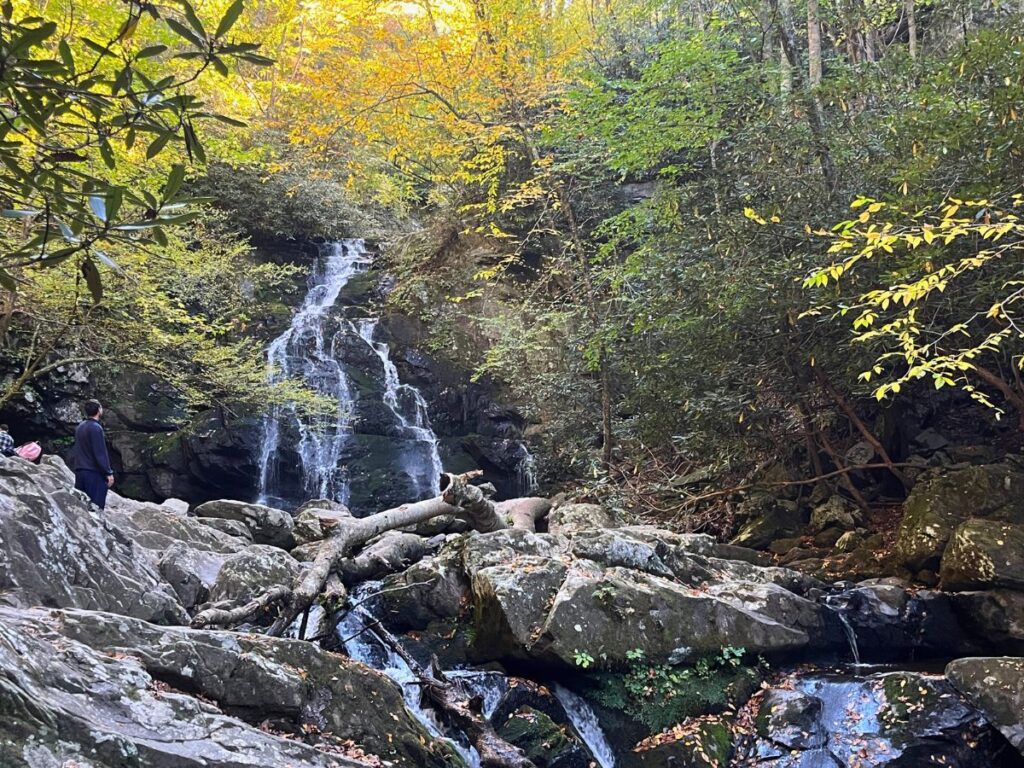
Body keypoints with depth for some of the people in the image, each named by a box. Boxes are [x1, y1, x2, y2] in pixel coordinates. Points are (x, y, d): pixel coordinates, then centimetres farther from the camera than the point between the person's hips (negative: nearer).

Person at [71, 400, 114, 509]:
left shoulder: (80, 427, 11)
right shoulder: (96, 428, -15)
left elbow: (75, 451, 19)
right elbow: (100, 453, -17)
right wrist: (108, 473, -13)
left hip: (80, 471, 9)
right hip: (94, 473, -9)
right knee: (96, 507, -6)